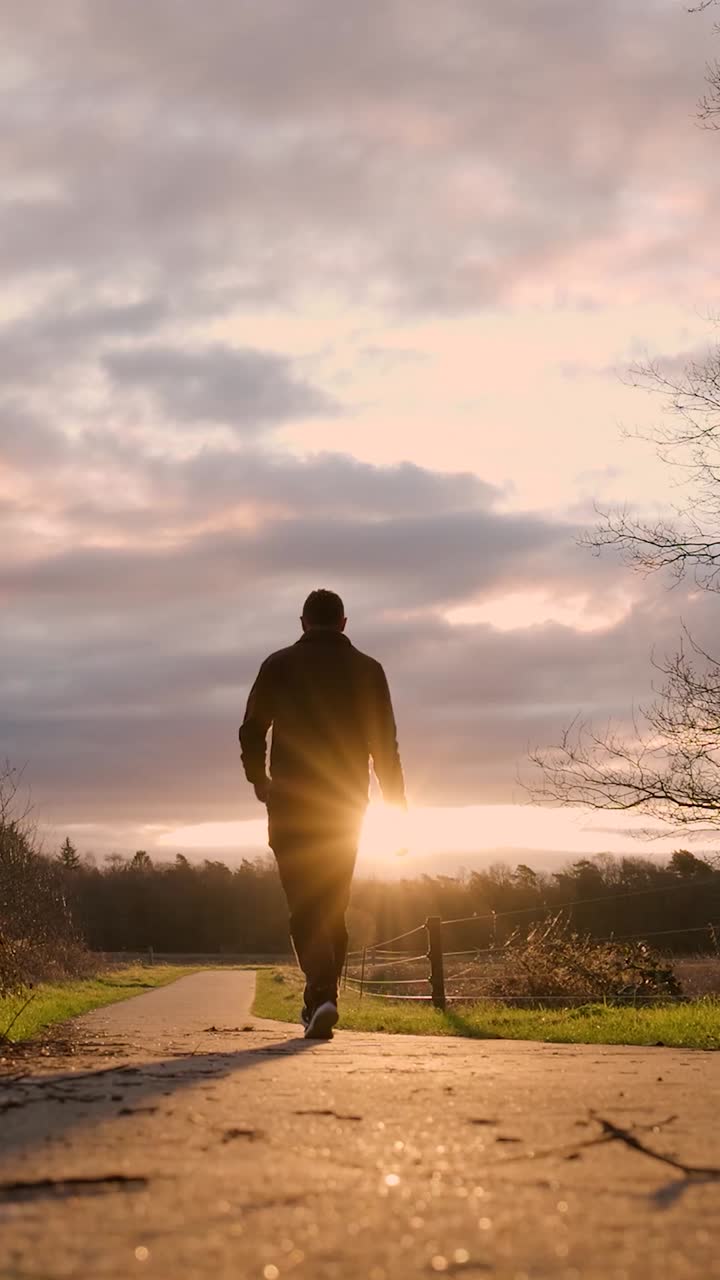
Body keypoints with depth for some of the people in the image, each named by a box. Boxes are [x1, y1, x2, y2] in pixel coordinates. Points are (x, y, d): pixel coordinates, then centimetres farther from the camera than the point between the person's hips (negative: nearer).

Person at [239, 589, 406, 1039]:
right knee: (334, 904, 14)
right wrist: (397, 805, 5)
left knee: (306, 903, -5)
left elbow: (252, 731, 1)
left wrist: (259, 779, 18)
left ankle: (322, 995, -24)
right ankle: (323, 998, 18)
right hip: (346, 802, 2)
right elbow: (386, 744, 2)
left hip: (292, 802, -2)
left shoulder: (280, 665, 1)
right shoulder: (367, 670, 5)